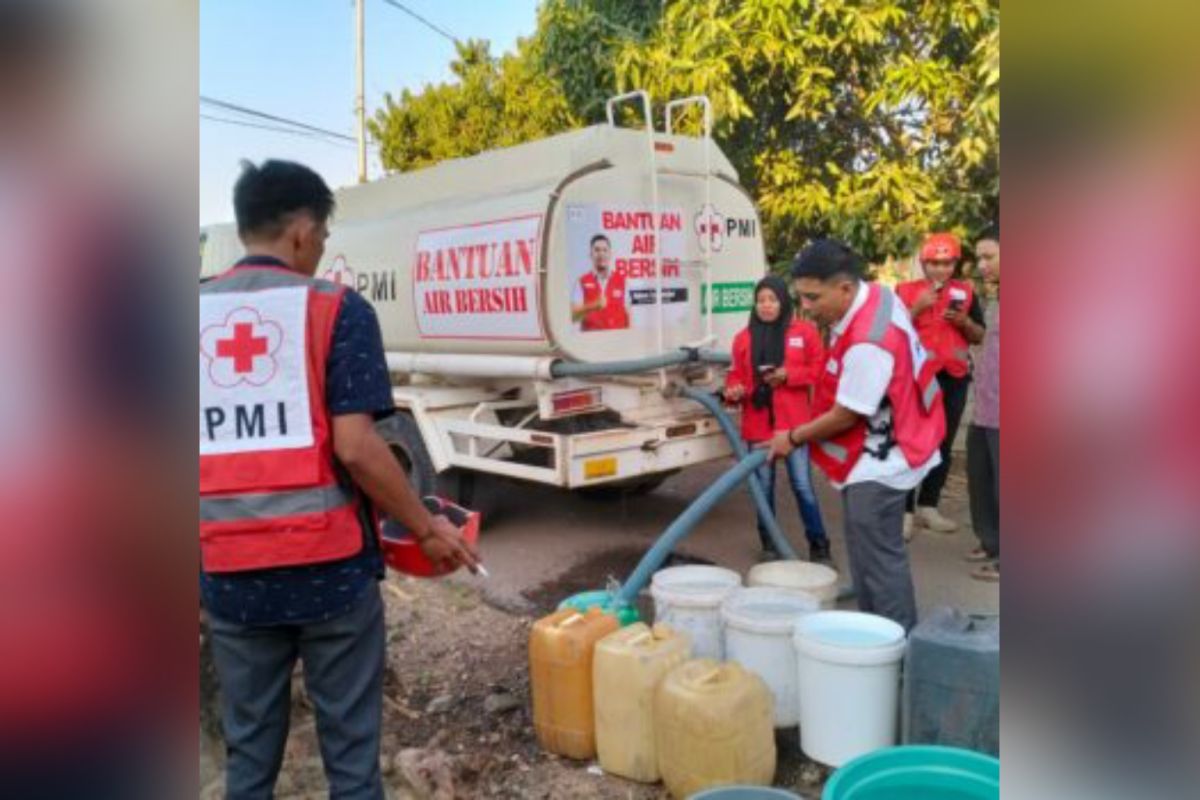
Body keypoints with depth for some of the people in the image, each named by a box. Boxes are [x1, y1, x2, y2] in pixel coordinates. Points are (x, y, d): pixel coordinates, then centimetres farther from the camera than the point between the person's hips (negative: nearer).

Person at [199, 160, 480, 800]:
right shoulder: (335, 309, -7)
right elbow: (354, 447, -15)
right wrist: (426, 529, -4)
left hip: (227, 570, 4)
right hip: (327, 564, -4)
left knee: (248, 745, 17)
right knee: (349, 740, 11)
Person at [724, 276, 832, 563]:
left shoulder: (805, 331, 2)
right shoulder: (744, 337, 8)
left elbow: (819, 369, 1)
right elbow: (736, 374, 9)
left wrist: (788, 375, -12)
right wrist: (734, 390, -12)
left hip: (794, 424, -2)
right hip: (758, 424, 3)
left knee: (803, 486, -2)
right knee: (764, 487, 10)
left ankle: (819, 545, 12)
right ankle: (769, 544, 23)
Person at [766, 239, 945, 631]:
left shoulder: (867, 344, -32)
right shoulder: (875, 294, -1)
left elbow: (845, 416, -22)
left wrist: (793, 437, -6)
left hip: (878, 462, -10)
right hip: (872, 455, 10)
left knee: (879, 558, -3)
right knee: (867, 554, 19)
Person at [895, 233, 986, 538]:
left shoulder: (965, 291, 8)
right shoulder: (906, 291, 0)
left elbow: (980, 337, 11)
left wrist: (964, 322, -9)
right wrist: (916, 309, -17)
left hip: (954, 378, 4)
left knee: (944, 444, 8)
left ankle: (928, 506, 17)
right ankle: (905, 510, -4)